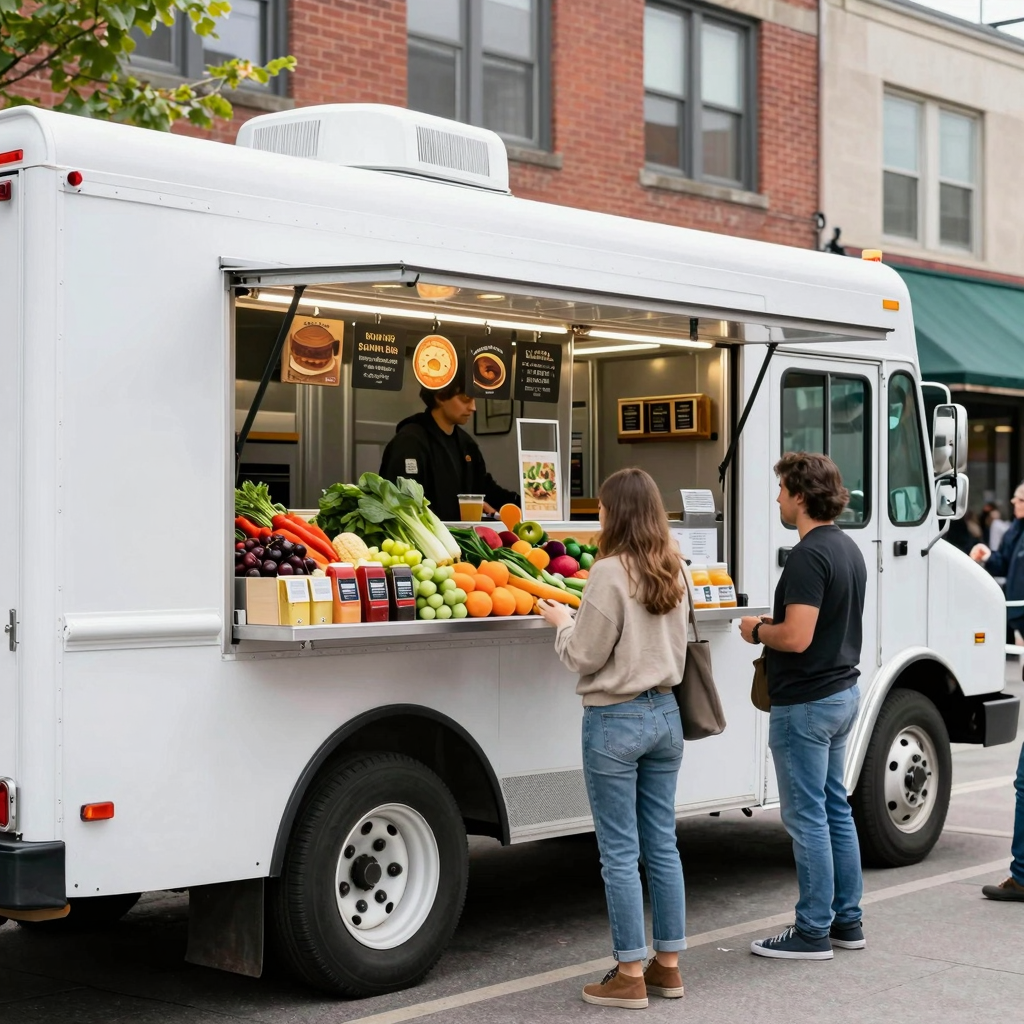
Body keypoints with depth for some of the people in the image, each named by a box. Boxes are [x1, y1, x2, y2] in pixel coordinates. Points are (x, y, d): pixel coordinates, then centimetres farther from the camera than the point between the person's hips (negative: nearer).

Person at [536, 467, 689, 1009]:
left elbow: (585, 657, -11)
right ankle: (667, 965, 20)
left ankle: (630, 975, 5)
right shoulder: (673, 571, 7)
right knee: (662, 845, 12)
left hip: (615, 720, -7)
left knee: (620, 852, 0)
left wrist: (562, 622, 6)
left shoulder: (611, 572, -16)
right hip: (664, 714, 7)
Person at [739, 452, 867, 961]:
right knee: (835, 808, 17)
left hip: (805, 703, -10)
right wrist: (774, 626, 14)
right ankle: (847, 920, 24)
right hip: (842, 691, 10)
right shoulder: (848, 548, 10)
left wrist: (757, 630, -9)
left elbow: (797, 637, -28)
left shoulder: (809, 555, -21)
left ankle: (813, 932, 5)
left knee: (807, 816, -2)